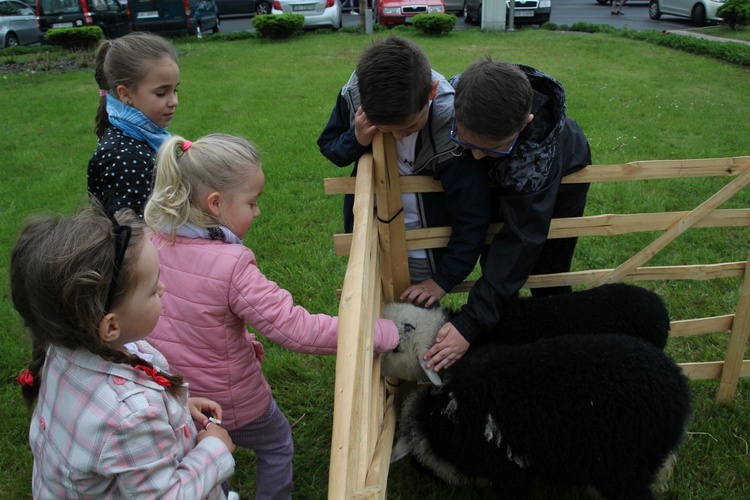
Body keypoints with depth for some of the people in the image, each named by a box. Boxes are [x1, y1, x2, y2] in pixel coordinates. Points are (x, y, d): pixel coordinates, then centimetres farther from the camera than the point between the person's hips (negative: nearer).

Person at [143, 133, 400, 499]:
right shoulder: (230, 266, -32)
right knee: (276, 445, 25)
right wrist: (383, 333, -26)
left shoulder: (151, 241, -12)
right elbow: (298, 329, -33)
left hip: (170, 396, 6)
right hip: (229, 401, -5)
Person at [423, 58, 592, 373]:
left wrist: (470, 323, -47)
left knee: (547, 276, 3)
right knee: (494, 265, 6)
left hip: (561, 177, -4)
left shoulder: (538, 155, -49)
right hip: (500, 175, 4)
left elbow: (519, 240, -46)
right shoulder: (453, 93, -37)